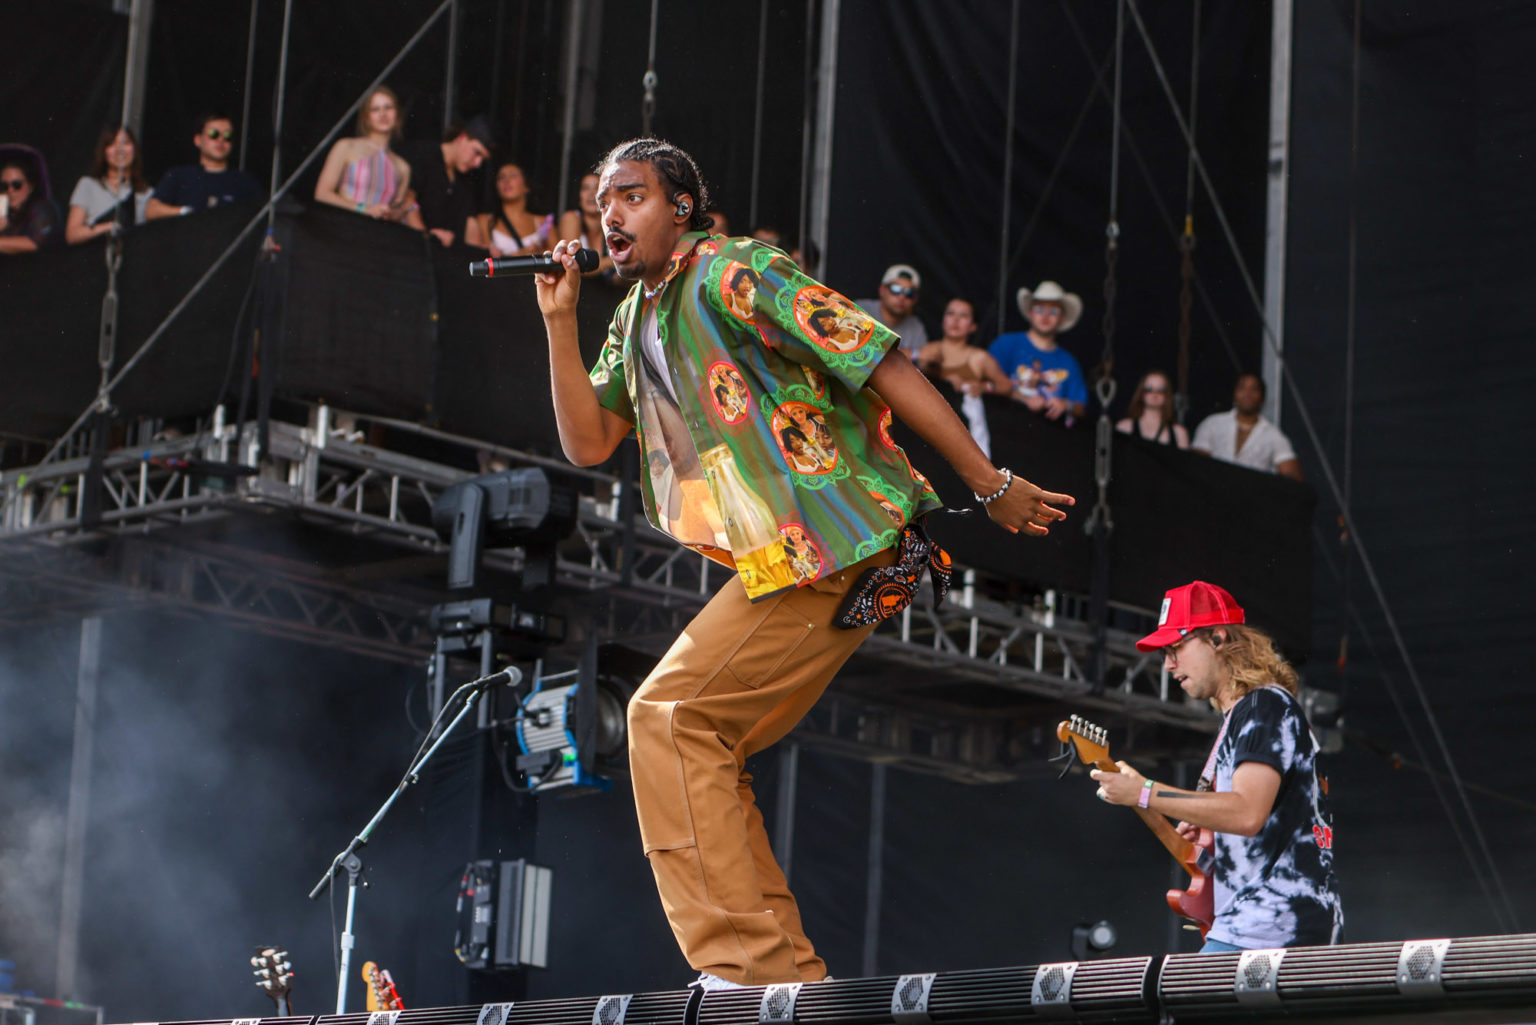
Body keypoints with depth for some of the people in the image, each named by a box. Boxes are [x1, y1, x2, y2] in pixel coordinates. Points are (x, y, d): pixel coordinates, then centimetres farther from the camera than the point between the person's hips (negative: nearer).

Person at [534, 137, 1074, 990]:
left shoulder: (735, 273, -9)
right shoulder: (638, 316, 19)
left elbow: (883, 365, -11)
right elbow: (587, 442, 16)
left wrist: (992, 486, -12)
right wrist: (559, 318, 6)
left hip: (827, 543, -9)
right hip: (781, 557, 9)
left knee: (671, 713, -14)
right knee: (700, 748, 9)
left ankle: (743, 961, -18)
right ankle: (787, 974, 9)